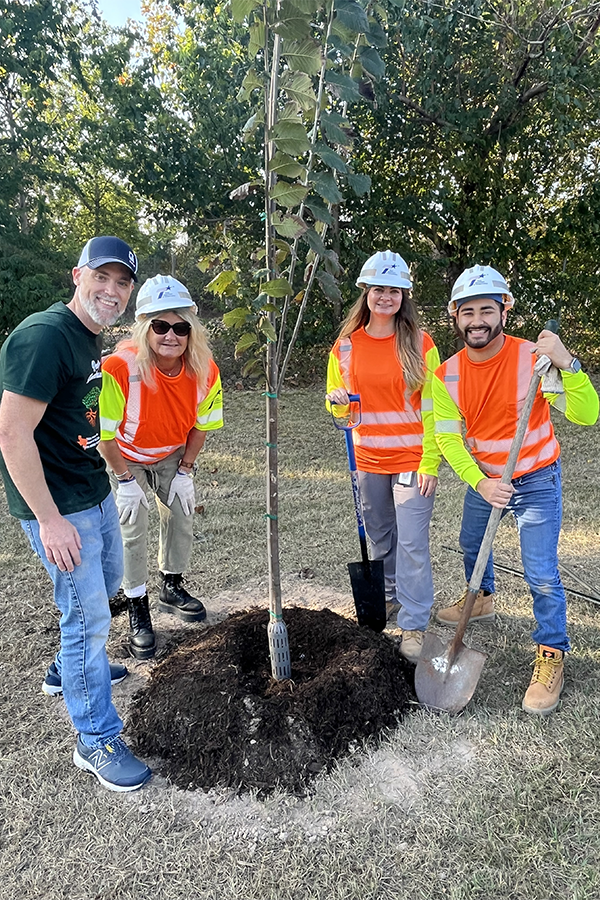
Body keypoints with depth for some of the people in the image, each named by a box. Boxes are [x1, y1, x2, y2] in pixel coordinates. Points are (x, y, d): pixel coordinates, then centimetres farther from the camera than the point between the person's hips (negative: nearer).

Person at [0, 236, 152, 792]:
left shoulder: (91, 340, 9)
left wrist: (118, 476, 21)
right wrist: (49, 519, -25)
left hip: (94, 491, 10)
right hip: (57, 505, -10)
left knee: (105, 584, 25)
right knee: (87, 612, -1)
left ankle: (68, 669, 51)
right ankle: (96, 741, 17)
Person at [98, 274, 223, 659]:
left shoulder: (204, 370, -23)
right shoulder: (120, 368, -37)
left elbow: (200, 425, -6)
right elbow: (104, 432, -25)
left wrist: (185, 469, -5)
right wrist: (125, 480, -18)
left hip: (171, 455, 4)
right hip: (123, 456, -4)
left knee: (182, 512, 8)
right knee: (133, 527, -6)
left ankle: (173, 588, 31)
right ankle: (138, 609, 11)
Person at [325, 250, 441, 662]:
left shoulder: (420, 343, -7)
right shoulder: (347, 345, 3)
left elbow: (433, 407, -7)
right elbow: (338, 399, 14)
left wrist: (430, 462, -12)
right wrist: (337, 399, -11)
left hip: (412, 459, -4)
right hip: (369, 459, 4)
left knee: (412, 543, -3)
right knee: (379, 535, 18)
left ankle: (414, 625, 9)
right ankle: (393, 595, 40)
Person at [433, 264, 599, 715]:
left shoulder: (534, 358, -24)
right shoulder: (448, 374, -11)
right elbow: (448, 437, -12)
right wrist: (480, 482, -25)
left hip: (537, 480, -5)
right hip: (483, 477, 5)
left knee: (541, 574, -7)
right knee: (472, 543, 24)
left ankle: (552, 654, 16)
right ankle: (482, 599, 54)